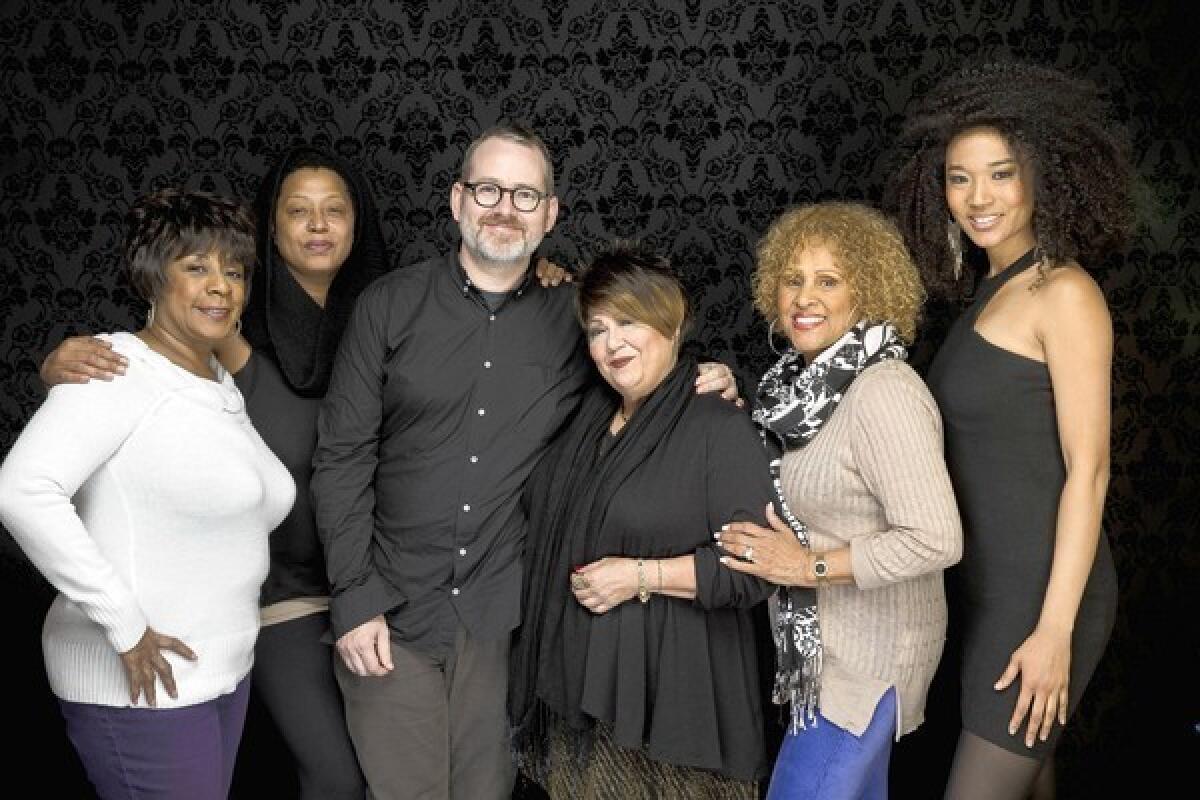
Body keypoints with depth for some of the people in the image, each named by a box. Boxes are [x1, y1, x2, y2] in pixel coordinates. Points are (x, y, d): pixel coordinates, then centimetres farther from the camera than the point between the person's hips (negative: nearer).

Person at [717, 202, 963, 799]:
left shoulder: (884, 392, -24)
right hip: (823, 640, 8)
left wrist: (811, 567, -22)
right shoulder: (809, 379, 3)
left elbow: (937, 540, -27)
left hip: (870, 654, -8)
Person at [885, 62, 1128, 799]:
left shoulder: (1065, 293, -13)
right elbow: (993, 452, 10)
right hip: (995, 581, 8)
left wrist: (1055, 629, -19)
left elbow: (1088, 470, -17)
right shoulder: (997, 292, 10)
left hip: (1040, 590, -8)